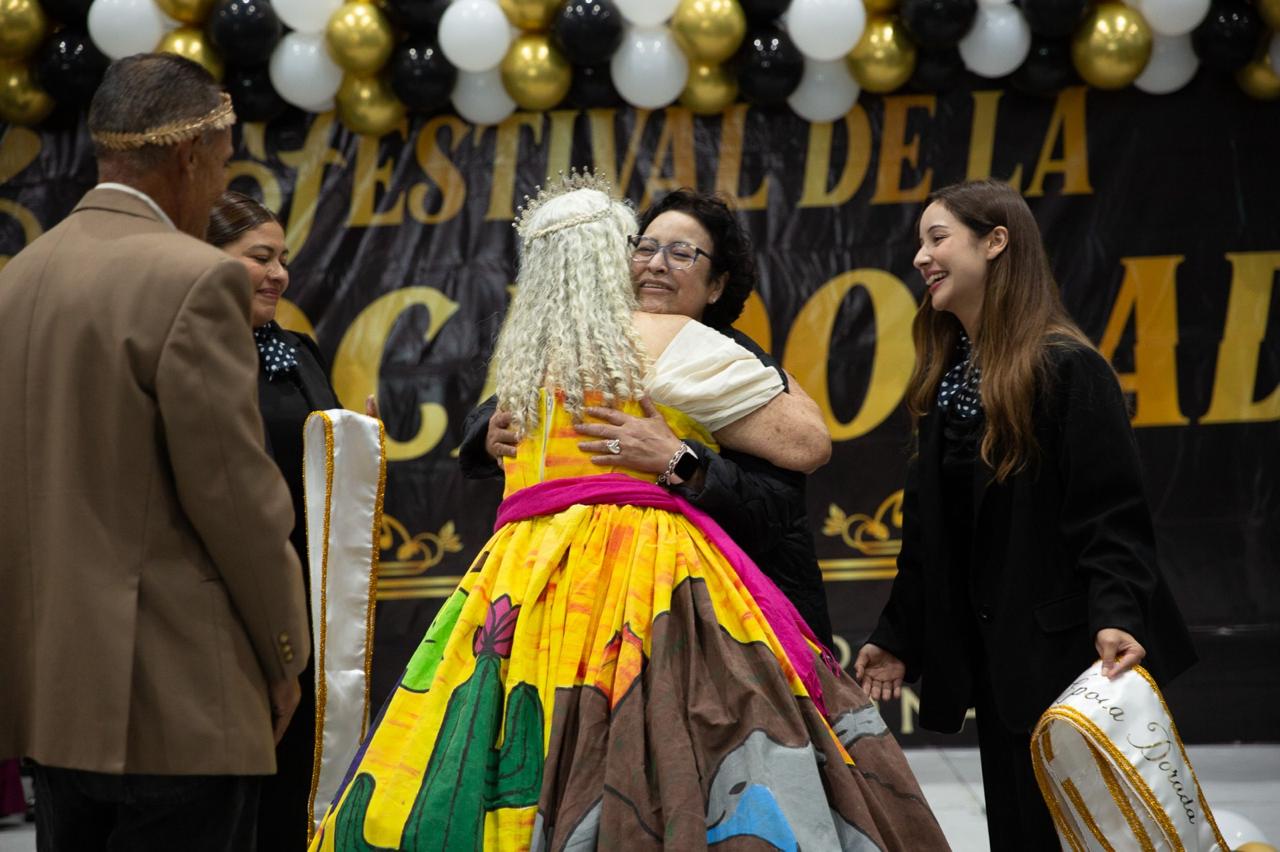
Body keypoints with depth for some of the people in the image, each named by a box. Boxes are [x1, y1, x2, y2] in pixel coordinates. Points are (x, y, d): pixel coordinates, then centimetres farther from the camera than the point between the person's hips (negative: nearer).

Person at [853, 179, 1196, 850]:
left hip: (1065, 649, -8)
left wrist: (1116, 617, -31)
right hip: (991, 655, 8)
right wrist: (897, 637, 17)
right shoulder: (946, 378, 11)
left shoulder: (1066, 367, -13)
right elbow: (928, 531, 16)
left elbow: (1112, 512, -18)